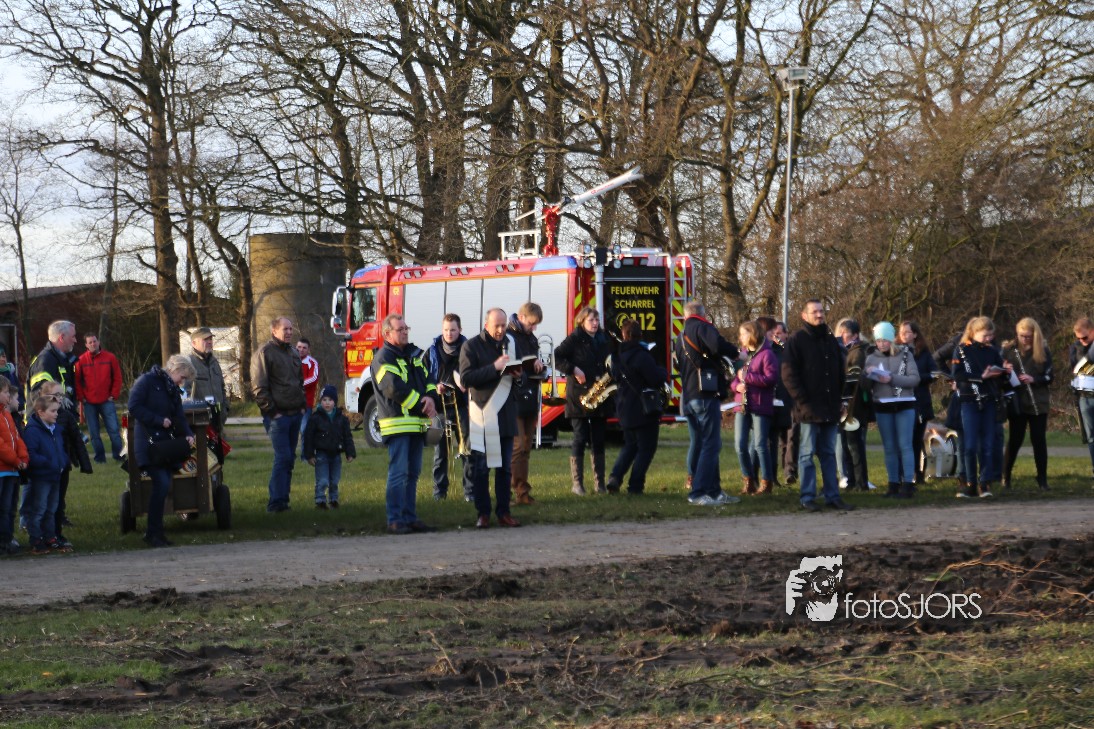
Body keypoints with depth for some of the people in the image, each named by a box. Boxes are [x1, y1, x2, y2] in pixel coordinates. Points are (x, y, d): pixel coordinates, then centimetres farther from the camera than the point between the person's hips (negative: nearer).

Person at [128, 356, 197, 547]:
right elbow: (134, 407, -14)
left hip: (166, 444, 8)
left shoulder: (173, 390, 19)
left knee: (163, 485, 3)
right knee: (162, 483, -18)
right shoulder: (147, 381, -5)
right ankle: (153, 533, -12)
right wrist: (159, 420, -16)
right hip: (148, 443, -8)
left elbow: (179, 417, 15)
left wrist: (187, 434, -5)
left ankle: (155, 531, 12)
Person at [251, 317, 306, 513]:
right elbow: (259, 387, -13)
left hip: (295, 414, 8)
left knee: (289, 458, 9)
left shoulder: (293, 353, 17)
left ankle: (283, 498, 14)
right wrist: (271, 410, -15)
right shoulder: (264, 353, -8)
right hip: (278, 415, -8)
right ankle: (276, 502, -12)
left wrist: (302, 405, 16)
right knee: (282, 457, -13)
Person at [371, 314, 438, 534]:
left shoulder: (414, 354, 18)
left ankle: (410, 517, 15)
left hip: (417, 423, 8)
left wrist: (431, 398, -8)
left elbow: (427, 379, 14)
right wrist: (422, 405, -14)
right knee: (398, 472, -10)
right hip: (397, 423, -8)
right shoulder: (383, 358, -8)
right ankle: (395, 521, -9)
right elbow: (395, 389, -18)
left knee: (413, 472, 10)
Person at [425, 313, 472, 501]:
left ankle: (470, 490, 2)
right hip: (440, 407, 1)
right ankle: (439, 490, 10)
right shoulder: (433, 352, 7)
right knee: (440, 449, 3)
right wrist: (434, 388, -8)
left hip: (463, 406, -1)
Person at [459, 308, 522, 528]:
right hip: (482, 413, -5)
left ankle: (503, 512, 11)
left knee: (505, 466, 6)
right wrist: (494, 368, -20)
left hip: (506, 414, 5)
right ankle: (483, 513, 2)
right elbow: (465, 378, -12)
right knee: (481, 466, -3)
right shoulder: (471, 346, -2)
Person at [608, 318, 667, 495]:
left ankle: (615, 476, 2)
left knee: (630, 445, 20)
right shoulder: (641, 355, -20)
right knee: (646, 448, 4)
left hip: (624, 409, 7)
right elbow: (657, 379, -21)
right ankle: (635, 485, -1)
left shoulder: (617, 355, 4)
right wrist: (663, 372, 2)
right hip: (644, 410, -7)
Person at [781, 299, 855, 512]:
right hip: (810, 408, -6)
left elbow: (840, 373, 22)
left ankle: (832, 496, 11)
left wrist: (839, 399, 11)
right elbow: (789, 375, -8)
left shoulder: (830, 340, 16)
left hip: (830, 408, 6)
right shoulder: (797, 341, -3)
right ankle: (808, 498, 1)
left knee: (828, 453, 9)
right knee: (807, 453, -1)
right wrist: (803, 402, -14)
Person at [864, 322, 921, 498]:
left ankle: (908, 484, -7)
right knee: (889, 447, 7)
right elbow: (866, 385, 7)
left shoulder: (905, 355, 1)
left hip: (904, 405, -3)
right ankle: (893, 484, 11)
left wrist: (892, 379, -18)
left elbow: (915, 378, -7)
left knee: (905, 445, -6)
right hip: (882, 407, 3)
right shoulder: (871, 357, 8)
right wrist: (867, 374, -15)